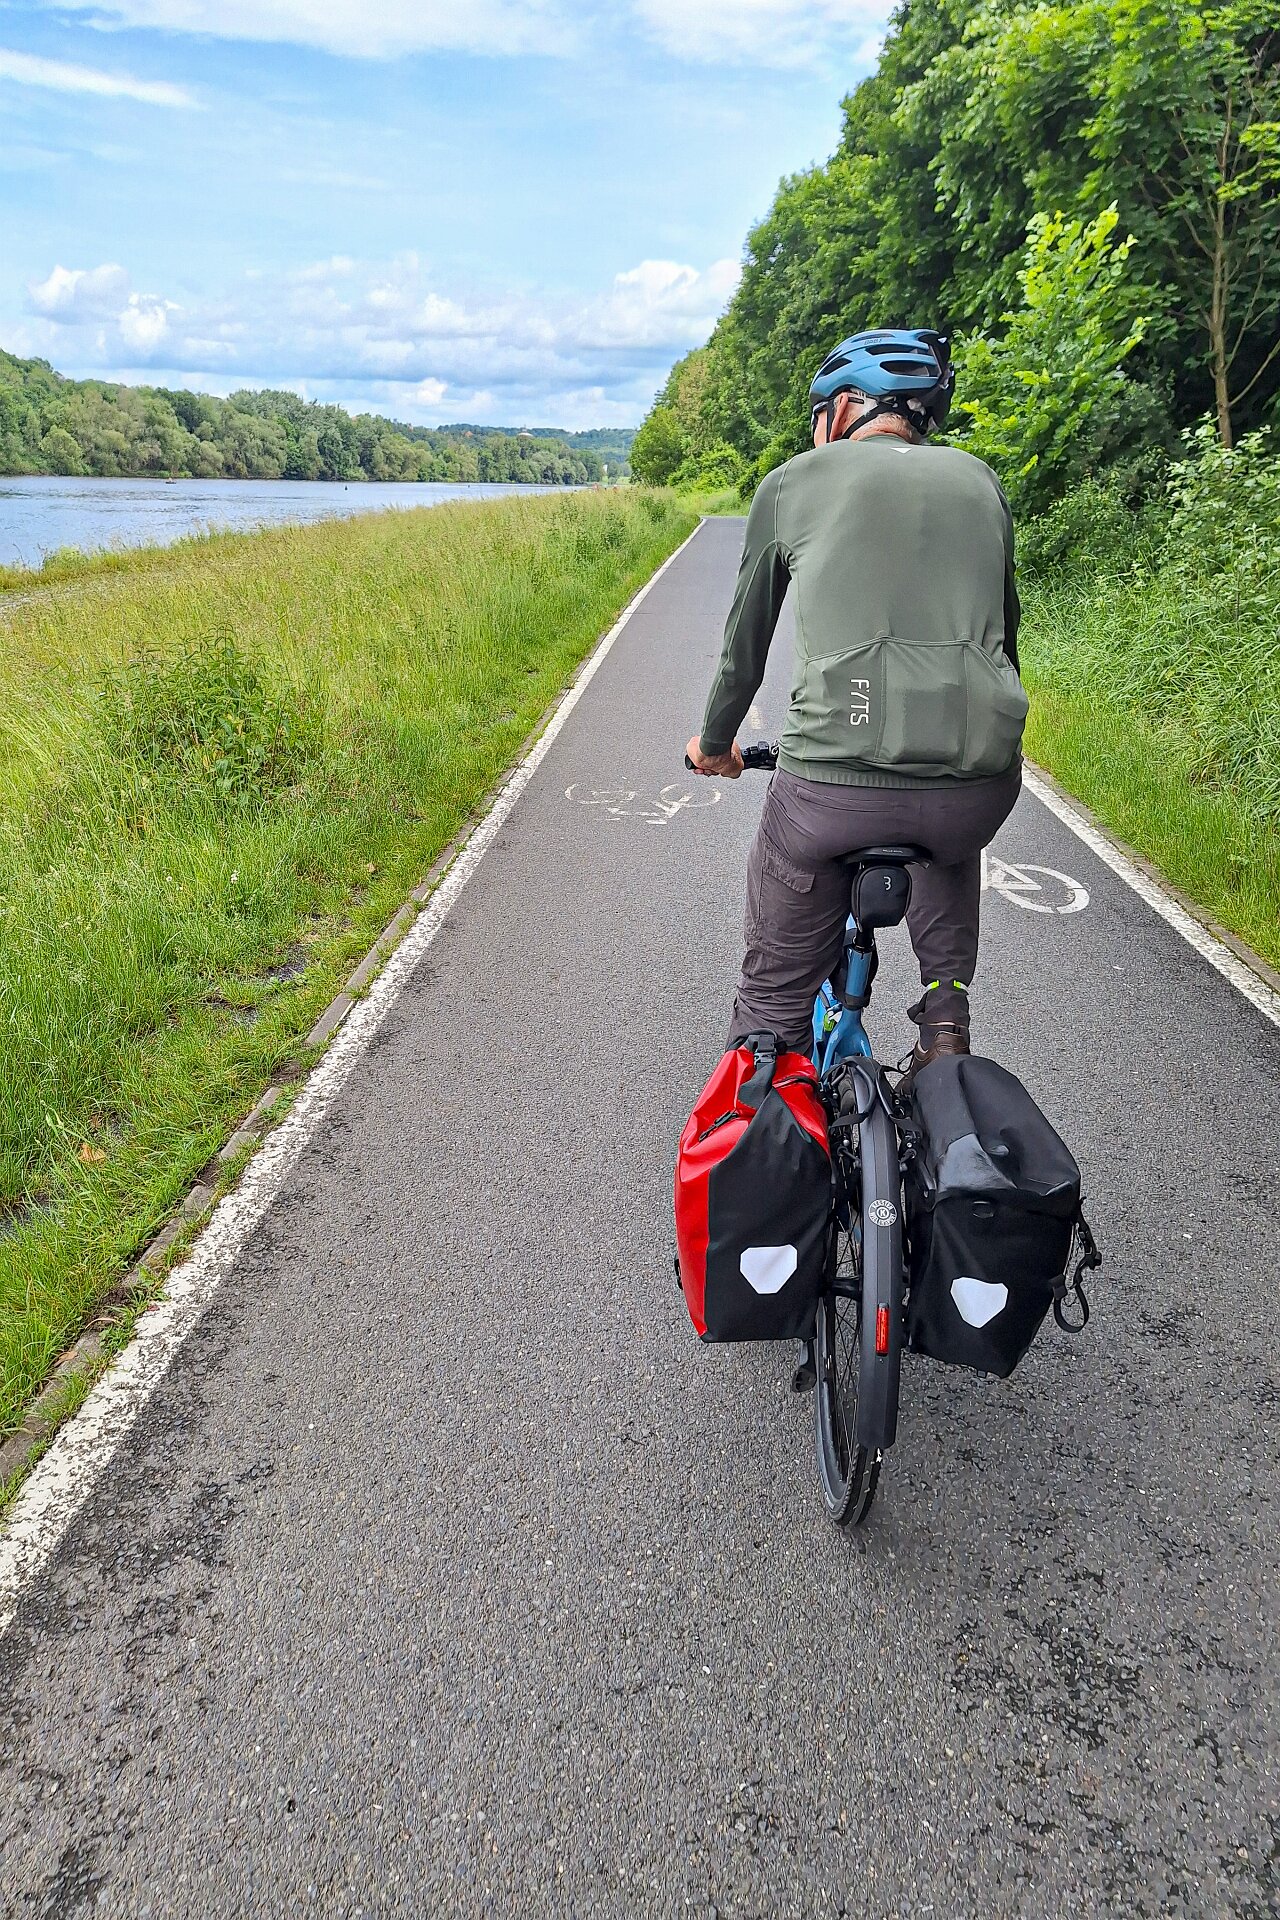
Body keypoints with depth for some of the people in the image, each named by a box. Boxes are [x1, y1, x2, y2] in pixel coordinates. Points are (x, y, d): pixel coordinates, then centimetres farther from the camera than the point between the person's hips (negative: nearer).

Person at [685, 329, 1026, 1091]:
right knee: (953, 841, 40)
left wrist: (716, 744, 39)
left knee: (774, 998, 18)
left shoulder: (794, 481, 13)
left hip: (833, 782, -3)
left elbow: (745, 642, 21)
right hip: (985, 780, 3)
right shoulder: (979, 479, 20)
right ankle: (946, 1028, 30)